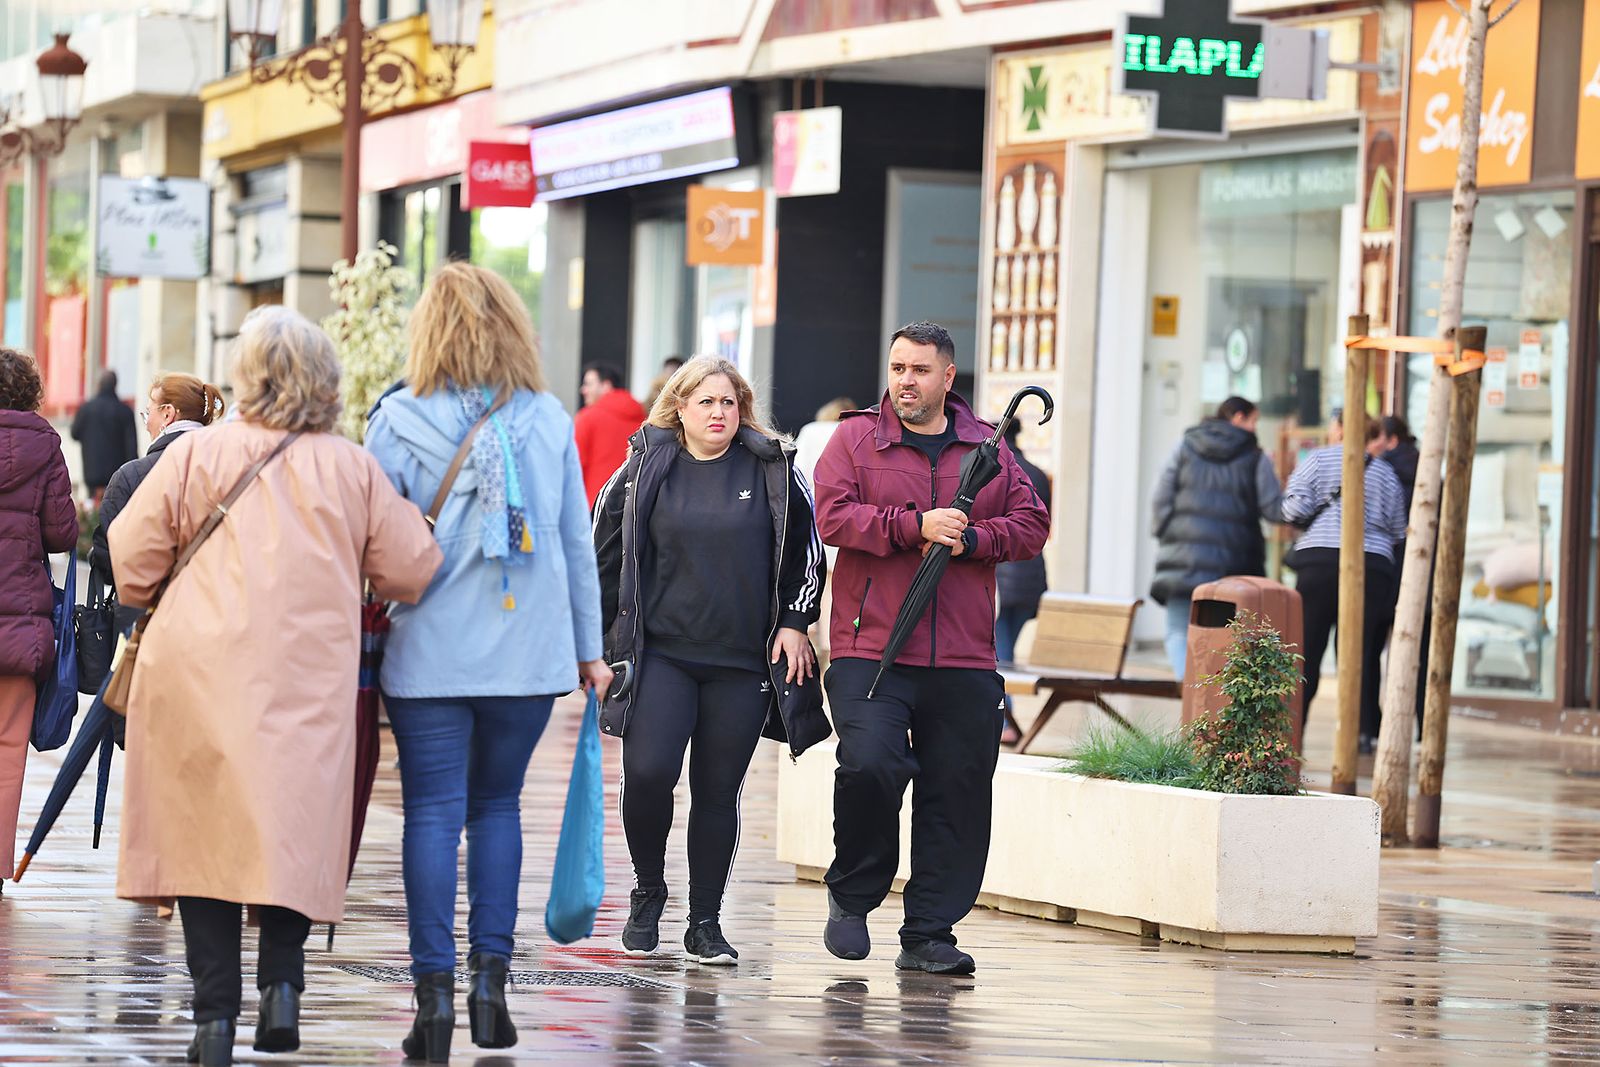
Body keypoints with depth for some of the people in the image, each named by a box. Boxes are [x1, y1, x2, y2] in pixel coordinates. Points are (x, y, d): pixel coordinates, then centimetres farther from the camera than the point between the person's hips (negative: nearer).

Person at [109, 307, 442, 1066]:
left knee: (207, 830, 5)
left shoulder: (194, 453, -1)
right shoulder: (353, 469, 3)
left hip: (201, 675, -1)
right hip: (311, 683, 1)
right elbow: (411, 571, 4)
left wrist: (150, 603, 20)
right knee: (291, 827, 12)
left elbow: (132, 553, -1)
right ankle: (281, 982, -4)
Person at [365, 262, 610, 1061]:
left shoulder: (400, 419, -4)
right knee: (497, 804, 15)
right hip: (530, 652, 2)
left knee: (433, 812, 1)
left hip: (431, 654, -2)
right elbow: (576, 540, 9)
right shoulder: (547, 418, 5)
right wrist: (589, 646, 16)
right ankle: (489, 977, 8)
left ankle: (436, 991, -4)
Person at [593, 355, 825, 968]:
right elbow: (604, 555, 10)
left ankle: (705, 923, 12)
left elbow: (806, 551, 11)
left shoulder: (773, 470, 5)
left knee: (718, 791, 3)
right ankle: (648, 890, 10)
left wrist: (793, 624, 4)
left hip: (743, 662, 1)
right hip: (660, 652, -1)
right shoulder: (645, 471, 4)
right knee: (647, 773, -14)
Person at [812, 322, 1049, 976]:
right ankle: (852, 896, 5)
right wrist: (915, 526, -16)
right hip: (870, 649, -3)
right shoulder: (855, 439, 7)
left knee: (958, 793, 2)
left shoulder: (988, 447, 14)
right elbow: (834, 516, -6)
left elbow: (1031, 523, 8)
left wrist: (969, 539, -9)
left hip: (964, 661, 3)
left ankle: (928, 934, 11)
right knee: (870, 765, -19)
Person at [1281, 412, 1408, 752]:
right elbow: (1399, 531, 13)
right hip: (1375, 564, 2)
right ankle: (1363, 729, -5)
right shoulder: (1386, 472, 16)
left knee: (1307, 650, 0)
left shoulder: (1318, 460, 7)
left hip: (1321, 558, -2)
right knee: (1362, 652, 2)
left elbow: (1296, 509, -3)